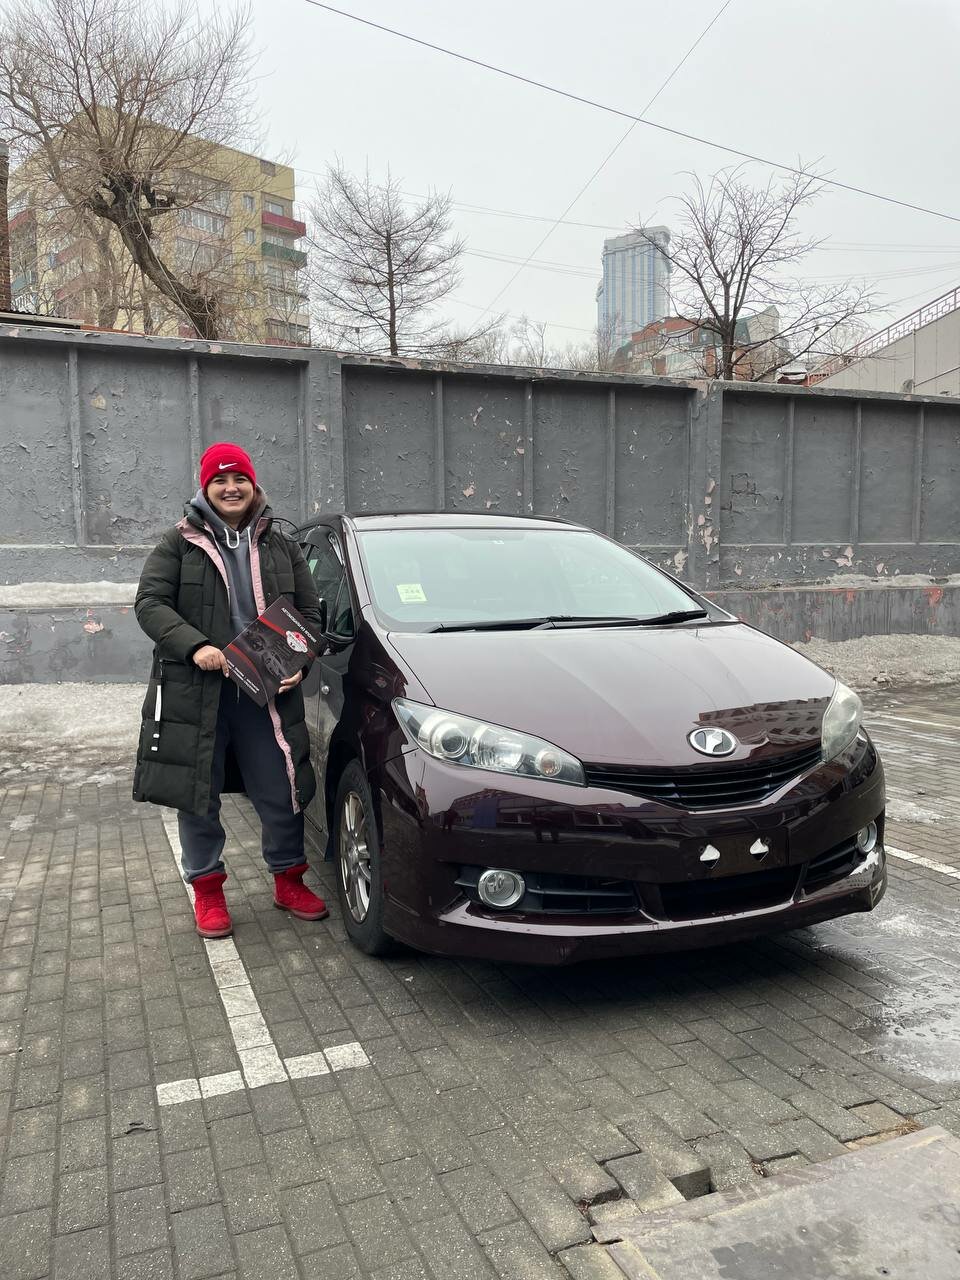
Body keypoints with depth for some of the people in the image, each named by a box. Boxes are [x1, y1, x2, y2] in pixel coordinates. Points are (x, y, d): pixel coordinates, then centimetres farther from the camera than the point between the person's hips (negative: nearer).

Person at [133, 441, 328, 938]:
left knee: (283, 794, 7)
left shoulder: (280, 547, 12)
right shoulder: (179, 543, 5)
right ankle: (207, 889, 26)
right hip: (194, 693, -1)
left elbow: (311, 613, 12)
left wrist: (299, 663, -6)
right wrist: (194, 646, -21)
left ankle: (288, 880, 28)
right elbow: (149, 603, -5)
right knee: (198, 796, 8)